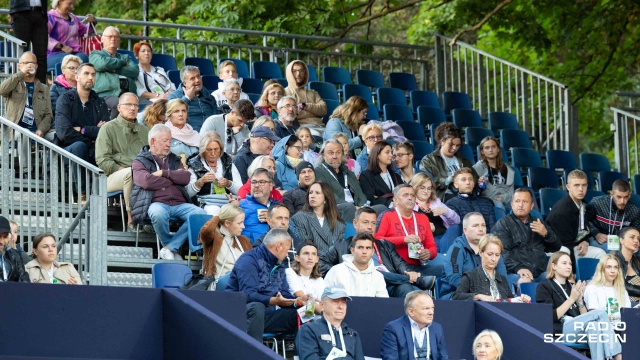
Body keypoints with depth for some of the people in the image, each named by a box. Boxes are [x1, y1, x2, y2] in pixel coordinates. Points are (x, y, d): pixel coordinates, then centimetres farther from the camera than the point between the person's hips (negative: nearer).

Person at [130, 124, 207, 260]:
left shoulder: (174, 160, 27)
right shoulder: (140, 161, 12)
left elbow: (186, 177, 7)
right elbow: (147, 181, -10)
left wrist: (164, 173, -3)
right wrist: (174, 178, 2)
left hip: (179, 204, 4)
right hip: (157, 203, -4)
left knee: (201, 214, -26)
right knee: (158, 213, -41)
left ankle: (169, 248, -21)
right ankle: (174, 247, -13)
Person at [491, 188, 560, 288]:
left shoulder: (539, 223, 26)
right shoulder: (502, 224, 8)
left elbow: (556, 248, 23)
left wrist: (546, 234, 2)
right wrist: (518, 268, -24)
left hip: (540, 273, 5)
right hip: (514, 274, -5)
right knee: (525, 282, -37)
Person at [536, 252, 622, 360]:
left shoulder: (572, 287, 25)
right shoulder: (544, 287, 7)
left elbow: (585, 316, 19)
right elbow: (552, 317, -7)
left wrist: (579, 300, 1)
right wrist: (571, 299, -9)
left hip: (580, 328, 5)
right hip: (560, 330, -5)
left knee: (594, 326, -33)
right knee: (600, 314, -27)